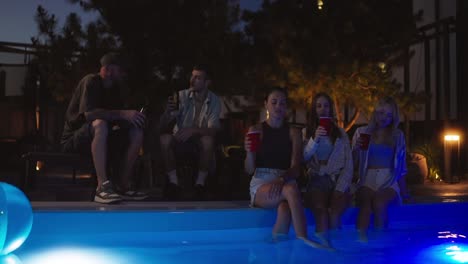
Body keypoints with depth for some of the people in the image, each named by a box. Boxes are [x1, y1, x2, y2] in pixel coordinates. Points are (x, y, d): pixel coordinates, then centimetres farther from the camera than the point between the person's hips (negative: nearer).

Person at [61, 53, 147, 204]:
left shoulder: (115, 89, 11)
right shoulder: (91, 82, -13)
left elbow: (117, 119, 6)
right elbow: (88, 113, -29)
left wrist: (132, 117, -16)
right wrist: (123, 114, -31)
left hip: (98, 138, 8)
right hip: (73, 139, -7)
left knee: (136, 132, -10)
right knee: (100, 123, -38)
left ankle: (123, 185, -12)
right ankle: (103, 186, -44)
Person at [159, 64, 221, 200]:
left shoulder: (214, 101, -10)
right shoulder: (182, 96, -10)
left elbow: (213, 130, -20)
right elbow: (163, 124, -13)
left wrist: (193, 130, -38)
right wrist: (168, 111, -36)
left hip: (200, 139, -1)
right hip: (180, 138, 1)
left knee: (208, 140, -35)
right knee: (164, 139, -30)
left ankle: (200, 182, -17)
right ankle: (173, 182, -17)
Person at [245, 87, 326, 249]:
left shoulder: (293, 132, 9)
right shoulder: (256, 130, 7)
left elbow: (296, 168, -3)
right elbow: (249, 170, 4)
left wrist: (282, 179, -25)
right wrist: (249, 153, -18)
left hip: (284, 184, 1)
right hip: (261, 186, -1)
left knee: (285, 208, -37)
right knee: (291, 190, -35)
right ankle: (303, 240, -41)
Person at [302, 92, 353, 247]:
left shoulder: (340, 133, 18)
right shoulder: (306, 132, 16)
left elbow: (348, 165, 8)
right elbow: (303, 159, -1)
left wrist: (340, 188, -7)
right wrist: (315, 140, -15)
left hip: (337, 180, 1)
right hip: (317, 180, -1)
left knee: (334, 213, -31)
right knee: (321, 209, -32)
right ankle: (324, 244, -27)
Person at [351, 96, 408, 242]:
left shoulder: (398, 135, 16)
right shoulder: (362, 132, 13)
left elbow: (401, 166, 19)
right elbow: (353, 164, 12)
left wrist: (403, 190, 14)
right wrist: (356, 149, -7)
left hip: (388, 181, 0)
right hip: (367, 180, 0)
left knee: (379, 201, -35)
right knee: (367, 200, -36)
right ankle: (361, 239, -43)